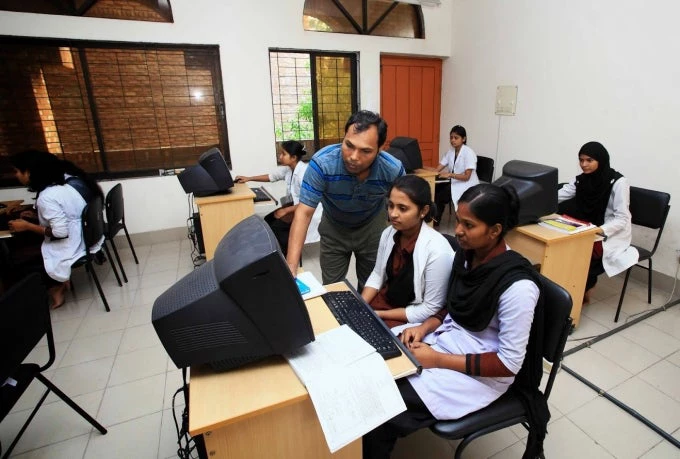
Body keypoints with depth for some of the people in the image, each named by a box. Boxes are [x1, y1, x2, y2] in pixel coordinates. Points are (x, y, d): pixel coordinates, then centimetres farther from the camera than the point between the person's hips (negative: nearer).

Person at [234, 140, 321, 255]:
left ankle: (286, 256, 6)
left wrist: (286, 210, -23)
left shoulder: (304, 172, -26)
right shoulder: (287, 168, 0)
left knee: (276, 226, -15)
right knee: (268, 220, 0)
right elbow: (271, 176, 16)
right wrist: (248, 178, 11)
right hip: (295, 204, 8)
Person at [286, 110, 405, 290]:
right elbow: (304, 213, -33)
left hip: (372, 229, 1)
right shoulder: (321, 163, -34)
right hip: (334, 229, 0)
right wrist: (291, 267, -41)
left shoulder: (393, 169, -28)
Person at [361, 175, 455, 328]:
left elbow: (431, 309, -19)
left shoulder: (437, 251, -26)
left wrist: (380, 315, -16)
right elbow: (377, 275, 6)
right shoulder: (389, 233, -8)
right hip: (383, 299, 6)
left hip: (410, 320, -5)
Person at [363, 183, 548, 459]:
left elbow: (509, 363, -19)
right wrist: (425, 327, -8)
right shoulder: (466, 254, -4)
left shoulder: (517, 285, -25)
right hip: (447, 338, 7)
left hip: (480, 374, -6)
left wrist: (437, 360, -20)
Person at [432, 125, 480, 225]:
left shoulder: (468, 153, -14)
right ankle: (433, 218, -2)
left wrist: (450, 175, -31)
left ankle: (435, 221, -2)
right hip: (454, 183, 6)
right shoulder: (450, 151, 5)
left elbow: (466, 177, -19)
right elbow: (438, 169, -1)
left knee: (439, 196, -22)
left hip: (467, 186, -6)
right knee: (435, 190, -15)